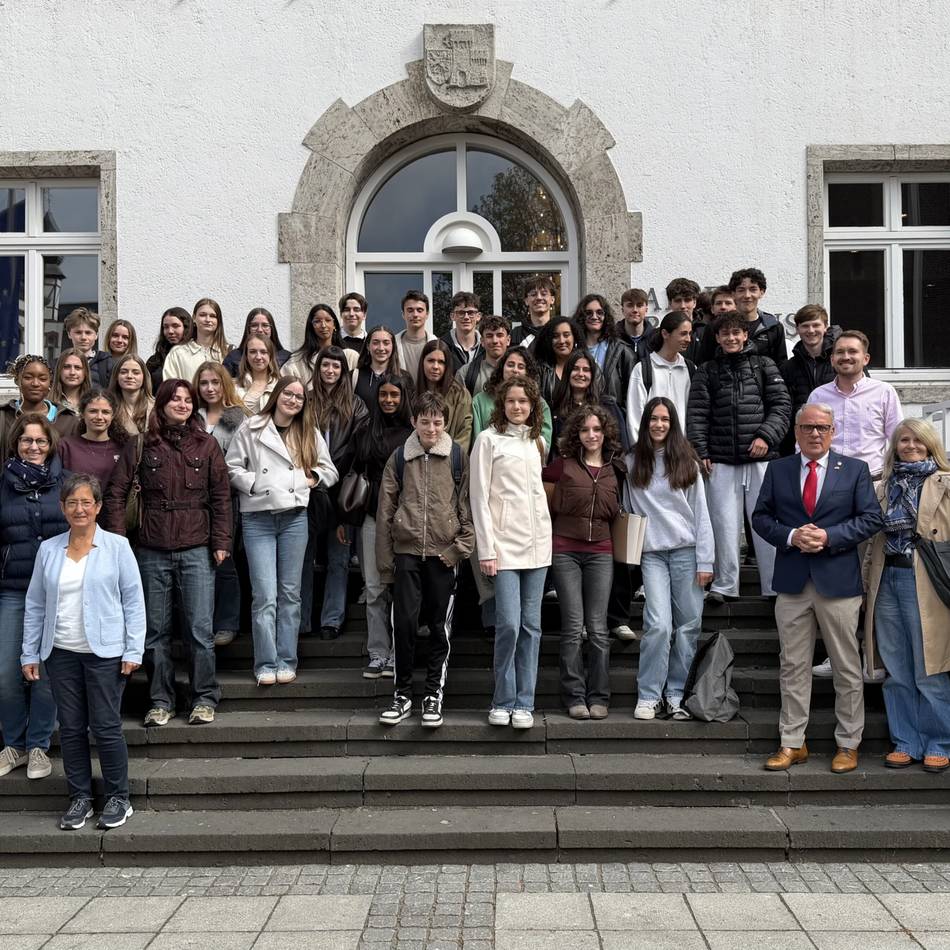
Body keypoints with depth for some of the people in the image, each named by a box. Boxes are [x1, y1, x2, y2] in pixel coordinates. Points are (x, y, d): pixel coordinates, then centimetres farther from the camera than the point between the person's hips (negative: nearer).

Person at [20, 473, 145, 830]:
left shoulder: (117, 547, -2)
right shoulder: (48, 550, 7)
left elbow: (134, 602, -2)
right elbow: (35, 605, 10)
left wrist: (133, 651, -7)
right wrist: (30, 654, 7)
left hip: (105, 653, -3)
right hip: (61, 653, 3)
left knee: (106, 727, 0)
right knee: (71, 728, 9)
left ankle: (118, 798, 15)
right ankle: (80, 798, 22)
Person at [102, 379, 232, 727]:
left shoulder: (206, 444, 5)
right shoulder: (143, 444, 4)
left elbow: (221, 497, 5)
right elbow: (115, 493, 4)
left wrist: (221, 542, -1)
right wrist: (116, 539, -4)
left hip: (196, 549, -1)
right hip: (153, 551, 1)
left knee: (200, 629, -1)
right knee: (156, 630, 8)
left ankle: (204, 699, 11)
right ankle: (160, 701, 19)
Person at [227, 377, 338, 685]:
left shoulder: (310, 434, 11)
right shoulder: (251, 428, 3)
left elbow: (329, 471, 19)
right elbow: (231, 467, 2)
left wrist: (313, 478, 1)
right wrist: (254, 483, -10)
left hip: (294, 517, 3)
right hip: (258, 518, -3)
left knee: (290, 592, 7)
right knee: (264, 594, -6)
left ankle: (286, 662, 14)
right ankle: (266, 664, 2)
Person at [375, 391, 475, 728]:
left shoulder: (458, 457, 3)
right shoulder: (400, 457, 5)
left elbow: (467, 504, 3)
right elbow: (385, 509, 6)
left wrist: (462, 545, -8)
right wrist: (385, 560, 3)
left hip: (443, 553, -1)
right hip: (406, 551, 1)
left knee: (440, 626, 5)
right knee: (404, 623, -1)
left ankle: (434, 694, 16)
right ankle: (402, 693, 12)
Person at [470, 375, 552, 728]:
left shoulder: (538, 442, 15)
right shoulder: (489, 440, -1)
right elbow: (479, 497, -5)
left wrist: (547, 534, 9)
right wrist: (486, 549, -11)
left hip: (537, 541, 5)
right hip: (504, 542, -5)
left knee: (531, 625, 5)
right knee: (509, 624, -10)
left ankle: (523, 703, 12)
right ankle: (503, 702, 5)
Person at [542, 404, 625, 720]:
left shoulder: (616, 469, 10)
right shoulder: (562, 464, 2)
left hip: (601, 553, 2)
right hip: (565, 552, -2)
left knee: (598, 629, 1)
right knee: (573, 627, -3)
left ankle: (598, 697, 9)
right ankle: (574, 697, 5)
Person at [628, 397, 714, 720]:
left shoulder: (686, 462, 6)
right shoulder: (634, 462, 6)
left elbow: (701, 513, 4)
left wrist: (705, 561, -1)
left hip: (686, 551, 1)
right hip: (652, 552, -1)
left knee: (688, 626, 0)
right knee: (659, 625, -12)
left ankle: (677, 695, 11)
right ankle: (648, 696, -1)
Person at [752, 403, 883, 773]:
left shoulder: (855, 470, 3)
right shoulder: (777, 469, 8)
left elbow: (871, 518, -2)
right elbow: (760, 517, 7)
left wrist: (829, 536, -14)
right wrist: (790, 536, -11)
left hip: (838, 580, -1)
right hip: (792, 581, 2)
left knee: (847, 667, 5)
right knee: (792, 666, 7)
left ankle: (847, 745, 17)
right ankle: (792, 743, 15)